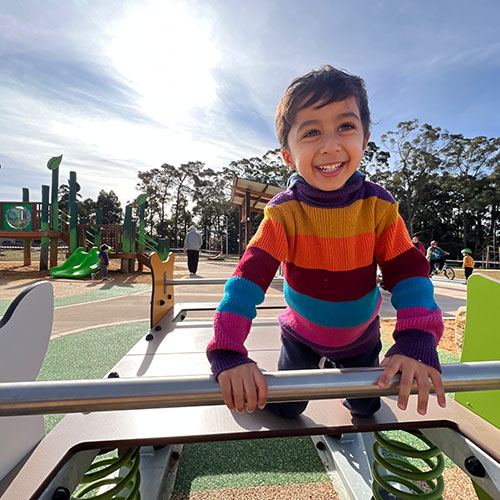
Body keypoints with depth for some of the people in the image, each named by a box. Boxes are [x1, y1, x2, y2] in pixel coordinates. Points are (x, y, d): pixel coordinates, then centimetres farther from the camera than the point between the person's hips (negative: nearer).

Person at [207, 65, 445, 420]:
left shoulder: (379, 206, -19)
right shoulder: (284, 212, -25)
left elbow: (409, 272, -19)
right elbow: (250, 276, -32)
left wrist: (417, 343, -33)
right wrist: (228, 353, -41)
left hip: (361, 335, 2)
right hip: (301, 333, -1)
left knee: (366, 410, 24)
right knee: (285, 411, 14)